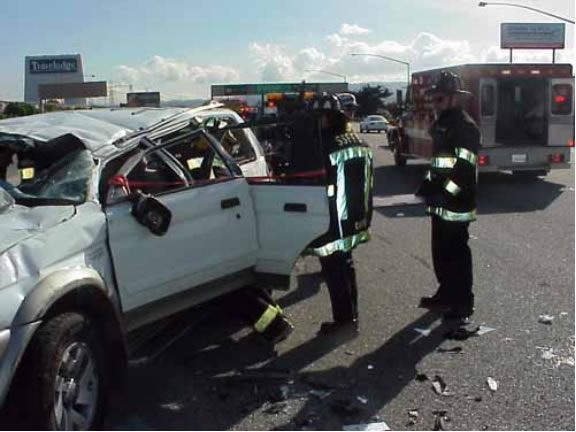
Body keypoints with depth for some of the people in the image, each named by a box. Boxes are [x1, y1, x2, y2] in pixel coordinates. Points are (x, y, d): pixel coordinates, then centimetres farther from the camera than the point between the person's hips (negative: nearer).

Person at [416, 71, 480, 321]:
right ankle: (446, 294, 31)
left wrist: (443, 193, -24)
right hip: (440, 205, 9)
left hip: (456, 205, -9)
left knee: (457, 254, -3)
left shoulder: (465, 127, -13)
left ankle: (463, 303, 7)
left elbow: (463, 169, -21)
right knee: (440, 252, 17)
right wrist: (427, 186, 13)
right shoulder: (442, 125, 17)